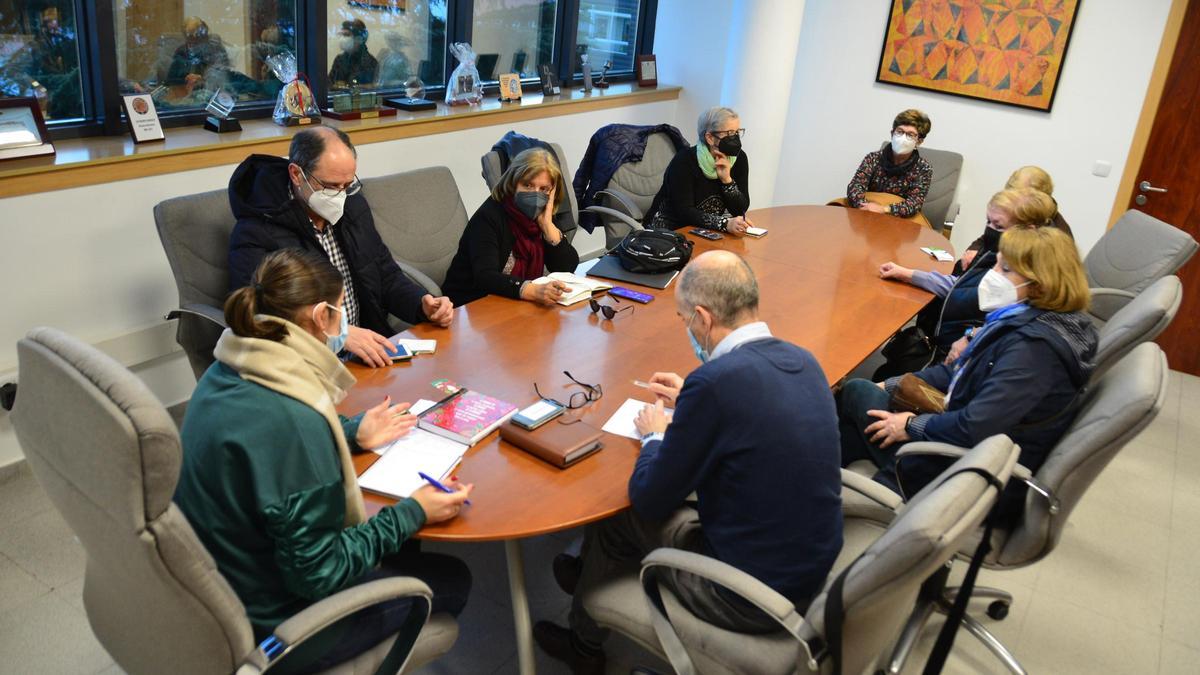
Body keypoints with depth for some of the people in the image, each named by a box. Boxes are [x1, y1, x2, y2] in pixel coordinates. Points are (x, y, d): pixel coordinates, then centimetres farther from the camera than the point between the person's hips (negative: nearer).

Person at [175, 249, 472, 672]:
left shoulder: (226, 374, -7)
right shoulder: (294, 420, -34)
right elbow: (317, 575, -26)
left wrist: (352, 435, 12)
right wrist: (413, 513, -17)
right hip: (266, 626, -8)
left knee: (401, 552, 23)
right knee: (451, 580, 11)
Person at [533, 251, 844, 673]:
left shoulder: (715, 381, -27)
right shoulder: (803, 360, -3)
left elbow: (649, 499, -16)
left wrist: (655, 435, 3)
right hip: (817, 573, 7)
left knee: (617, 515, 14)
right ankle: (592, 574, 47)